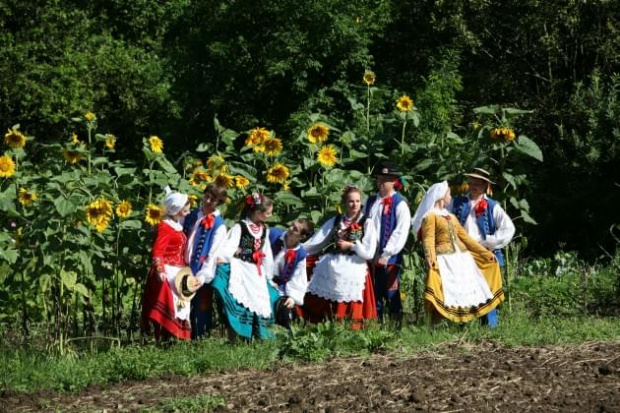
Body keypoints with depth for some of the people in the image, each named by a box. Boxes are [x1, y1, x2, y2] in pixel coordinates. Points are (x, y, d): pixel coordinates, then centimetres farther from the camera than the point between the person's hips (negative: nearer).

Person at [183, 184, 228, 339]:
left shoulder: (219, 225, -4)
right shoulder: (192, 216, 11)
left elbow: (214, 253, -10)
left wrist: (203, 275, -19)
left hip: (201, 274, -4)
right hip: (185, 269, 4)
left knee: (202, 308, 0)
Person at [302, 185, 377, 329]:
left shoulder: (366, 223, 2)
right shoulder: (335, 221, 12)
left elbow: (369, 253, -3)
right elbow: (315, 243, 7)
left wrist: (351, 246, -9)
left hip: (353, 272, -3)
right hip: (329, 269, 3)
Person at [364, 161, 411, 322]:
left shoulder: (399, 203, -5)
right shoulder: (371, 201, 14)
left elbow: (401, 232, -10)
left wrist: (386, 255, -14)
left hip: (390, 258, -6)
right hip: (371, 257, 6)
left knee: (391, 295, -3)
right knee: (374, 295, 8)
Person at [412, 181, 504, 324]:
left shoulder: (451, 217, 21)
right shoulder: (430, 216, -2)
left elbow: (465, 237, 22)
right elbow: (429, 239, -13)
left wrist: (485, 252, 20)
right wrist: (430, 258, -30)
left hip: (461, 258, 8)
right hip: (444, 261, -8)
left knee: (465, 292, 3)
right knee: (447, 291, -15)